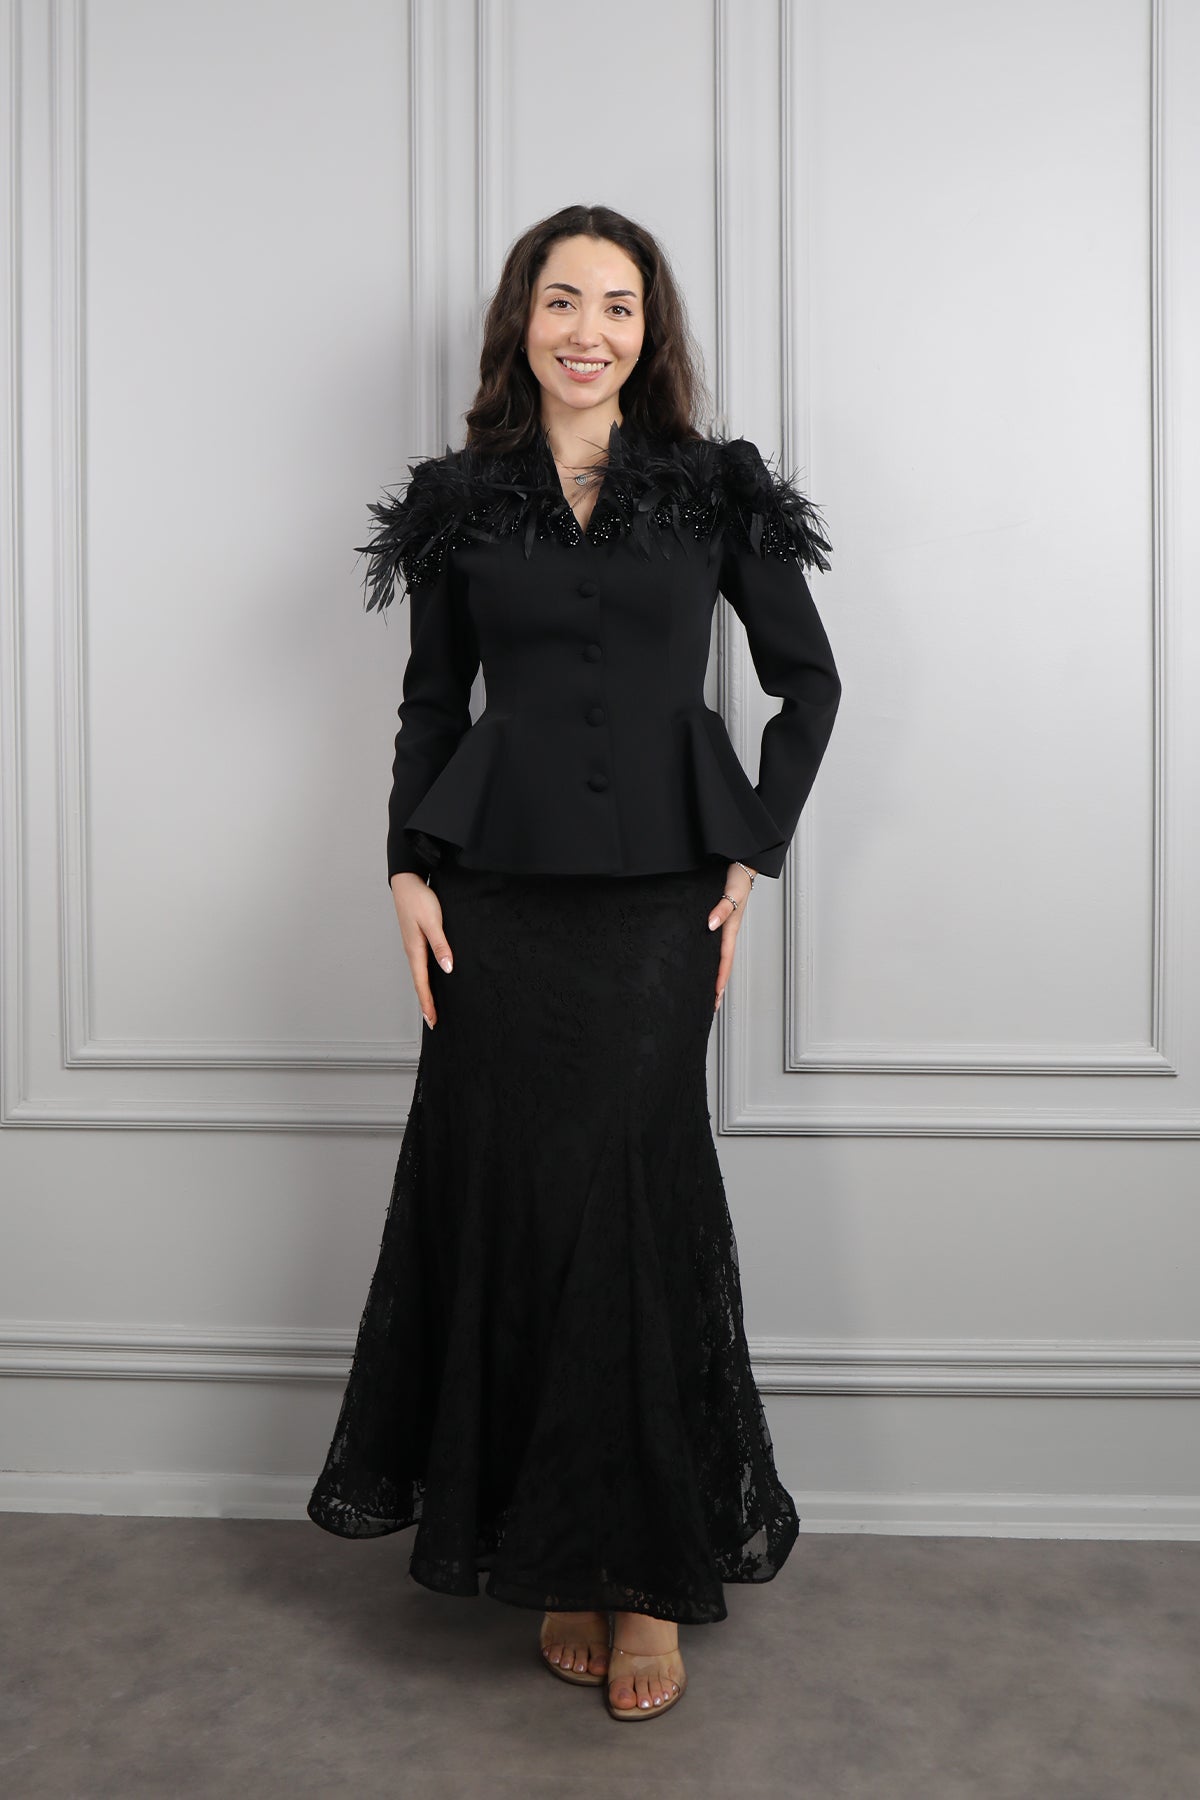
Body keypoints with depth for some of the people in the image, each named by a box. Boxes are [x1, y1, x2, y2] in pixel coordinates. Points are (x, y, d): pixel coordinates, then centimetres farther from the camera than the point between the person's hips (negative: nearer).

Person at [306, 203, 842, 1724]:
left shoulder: (716, 489, 6)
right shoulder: (459, 499, 10)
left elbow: (809, 681, 10)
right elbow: (431, 700, 12)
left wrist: (752, 856, 3)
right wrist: (409, 870, 1)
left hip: (658, 895, -1)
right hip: (500, 890, 1)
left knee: (632, 1199, -5)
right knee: (516, 1199, 1)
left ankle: (651, 1569, 10)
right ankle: (557, 1559, 17)